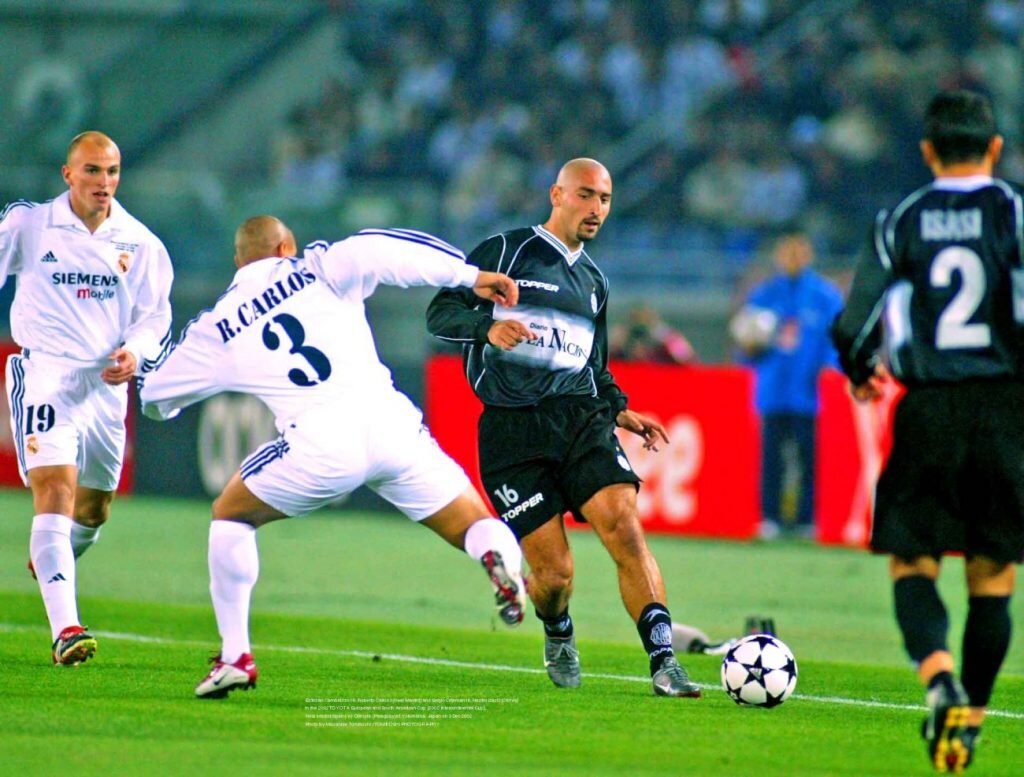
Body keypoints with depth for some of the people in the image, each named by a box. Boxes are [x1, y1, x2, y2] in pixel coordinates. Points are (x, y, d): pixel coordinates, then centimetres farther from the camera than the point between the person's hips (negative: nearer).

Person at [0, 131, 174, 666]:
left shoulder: (140, 244, 4)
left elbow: (155, 315, 8)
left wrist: (134, 354, -11)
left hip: (105, 382, 4)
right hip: (43, 372, -4)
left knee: (94, 507, 17)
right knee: (55, 491, -21)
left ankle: (48, 560, 52)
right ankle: (64, 629, -29)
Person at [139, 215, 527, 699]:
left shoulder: (218, 328, 20)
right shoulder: (316, 270, 18)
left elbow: (155, 396, 32)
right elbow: (375, 250, -2)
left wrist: (163, 405, 57)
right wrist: (471, 275, -1)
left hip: (319, 441, -1)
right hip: (387, 419, 1)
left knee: (231, 515, 24)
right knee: (476, 528, 11)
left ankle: (235, 656, 16)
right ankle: (499, 559, -27)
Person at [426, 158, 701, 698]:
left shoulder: (594, 281, 21)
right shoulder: (505, 252, 3)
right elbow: (440, 314, -2)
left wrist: (619, 410, 13)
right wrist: (488, 325, -22)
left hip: (581, 420, 4)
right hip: (511, 431, -4)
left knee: (625, 529, -21)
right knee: (554, 575, -7)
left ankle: (663, 663, -23)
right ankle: (558, 637, 28)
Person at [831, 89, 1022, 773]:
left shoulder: (900, 223, 4)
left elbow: (853, 329, 5)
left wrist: (861, 373, 26)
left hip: (927, 409, 0)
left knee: (912, 563, 4)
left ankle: (940, 676, -23)